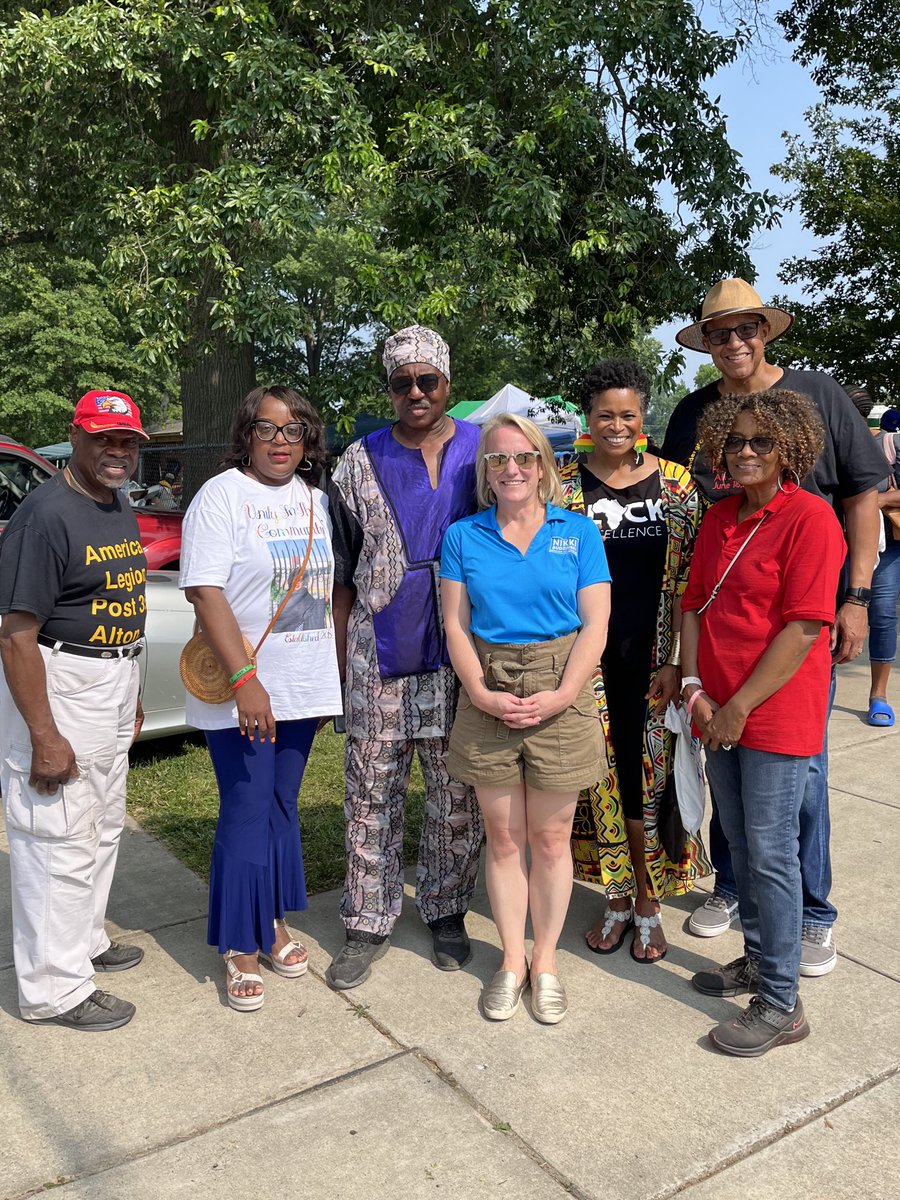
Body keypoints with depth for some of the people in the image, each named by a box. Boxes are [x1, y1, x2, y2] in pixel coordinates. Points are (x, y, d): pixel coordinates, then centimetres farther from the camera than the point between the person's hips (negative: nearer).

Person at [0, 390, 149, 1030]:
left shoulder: (122, 510, 9)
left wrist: (132, 695, 18)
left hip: (112, 685, 9)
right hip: (55, 688, -9)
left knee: (103, 827, 21)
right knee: (60, 840, -1)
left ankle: (86, 939, 39)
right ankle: (55, 988, 15)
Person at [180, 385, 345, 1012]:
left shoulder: (315, 500, 10)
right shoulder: (222, 495, -8)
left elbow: (332, 588, 16)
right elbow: (206, 591, -16)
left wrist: (335, 675, 12)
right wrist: (244, 680, -23)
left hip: (303, 686, 6)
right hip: (241, 691, -5)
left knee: (283, 807, 15)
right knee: (248, 813, 0)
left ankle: (275, 923, 30)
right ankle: (242, 949, 15)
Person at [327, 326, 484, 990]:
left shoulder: (482, 450, 6)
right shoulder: (360, 460, 6)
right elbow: (343, 565, 10)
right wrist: (345, 651, 5)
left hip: (459, 650, 0)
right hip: (380, 650, 0)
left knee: (457, 792, 8)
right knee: (372, 789, 6)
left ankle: (446, 912, 26)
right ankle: (369, 923, 20)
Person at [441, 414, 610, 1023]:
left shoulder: (578, 532, 2)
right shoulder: (464, 536, 5)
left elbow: (595, 624, -3)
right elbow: (456, 625, 1)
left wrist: (561, 696, -14)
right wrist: (482, 694, -12)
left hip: (559, 693, -1)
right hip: (488, 695, 1)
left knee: (551, 837, 8)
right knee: (504, 838, 10)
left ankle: (546, 961, 26)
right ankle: (512, 960, 26)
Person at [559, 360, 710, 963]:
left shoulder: (676, 483, 2)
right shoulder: (564, 484, 1)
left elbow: (689, 579, 0)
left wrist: (676, 661, -7)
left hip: (653, 659, 0)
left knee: (650, 776, 5)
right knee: (600, 775, 7)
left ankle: (648, 902, 24)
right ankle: (618, 898, 26)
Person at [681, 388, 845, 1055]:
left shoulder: (810, 517, -12)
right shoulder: (719, 518, 11)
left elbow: (804, 627, -17)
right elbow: (694, 606, 12)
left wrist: (740, 707, -16)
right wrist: (695, 688, -1)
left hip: (776, 715, -7)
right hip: (719, 714, 7)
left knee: (771, 855, 0)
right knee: (740, 845, 17)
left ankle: (782, 1005, 14)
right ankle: (758, 959, 35)